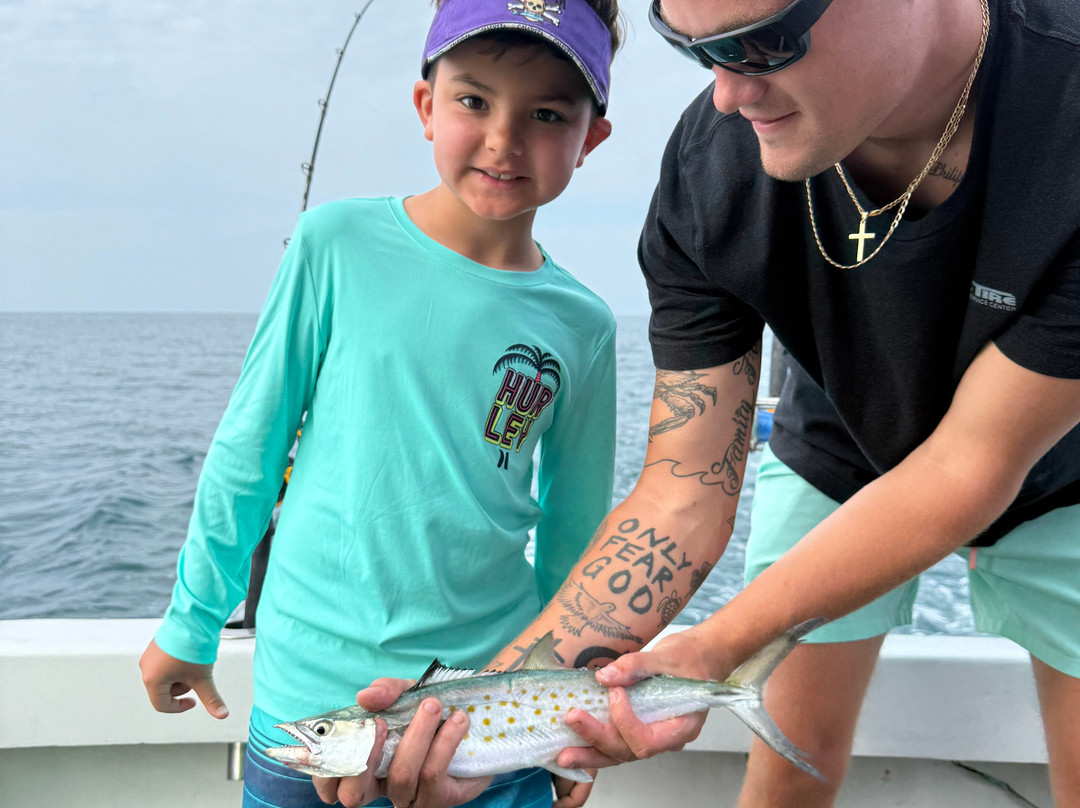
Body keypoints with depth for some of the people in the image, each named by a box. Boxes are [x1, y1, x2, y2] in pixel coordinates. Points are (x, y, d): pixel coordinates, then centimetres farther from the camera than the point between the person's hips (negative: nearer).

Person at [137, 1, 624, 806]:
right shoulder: (339, 243, -8)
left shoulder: (581, 326, -3)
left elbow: (574, 544, 7)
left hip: (489, 697, 1)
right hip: (312, 689, -1)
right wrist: (192, 620, 7)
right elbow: (245, 451, 1)